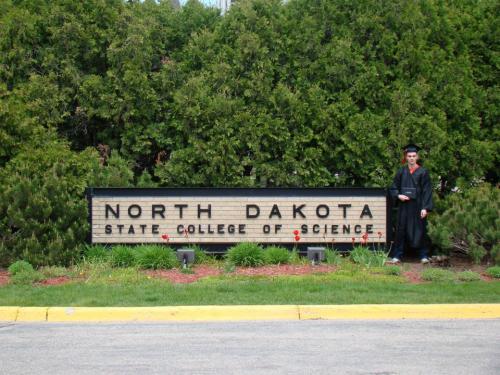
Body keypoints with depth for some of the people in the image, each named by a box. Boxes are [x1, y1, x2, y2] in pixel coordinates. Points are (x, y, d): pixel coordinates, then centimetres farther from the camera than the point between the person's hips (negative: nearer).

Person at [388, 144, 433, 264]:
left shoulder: (423, 172, -1)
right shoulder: (401, 172, 7)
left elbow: (427, 191, -4)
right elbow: (394, 188, 11)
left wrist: (425, 208, -12)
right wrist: (398, 195, -11)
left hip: (418, 206, -2)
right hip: (404, 206, 2)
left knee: (419, 231, 3)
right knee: (401, 230, 3)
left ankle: (424, 256, 12)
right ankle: (397, 256, 7)